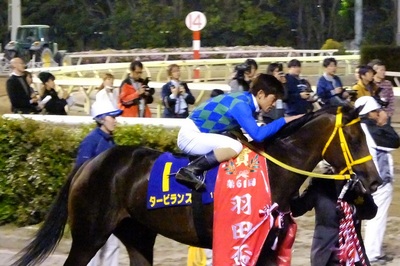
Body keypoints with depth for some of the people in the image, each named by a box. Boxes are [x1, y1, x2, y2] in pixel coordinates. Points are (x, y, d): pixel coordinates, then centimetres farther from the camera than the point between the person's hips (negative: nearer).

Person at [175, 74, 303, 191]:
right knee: (235, 147, -25)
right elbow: (257, 135, -29)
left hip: (197, 134, 10)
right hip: (191, 136, -10)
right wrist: (284, 120, -22)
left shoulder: (245, 99, 5)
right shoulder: (241, 105, -22)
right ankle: (190, 170, -21)